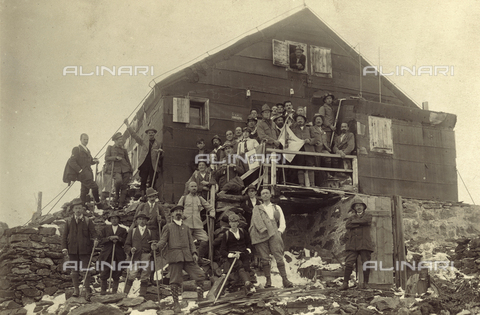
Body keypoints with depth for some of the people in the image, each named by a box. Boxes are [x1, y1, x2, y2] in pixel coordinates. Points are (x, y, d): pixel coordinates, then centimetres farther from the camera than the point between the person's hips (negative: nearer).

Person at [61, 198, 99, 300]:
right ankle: (76, 289, 20)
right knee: (74, 270, 9)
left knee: (86, 270, -2)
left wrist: (95, 240, -22)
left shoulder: (88, 221, 3)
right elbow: (65, 235, 8)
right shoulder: (69, 221, 8)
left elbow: (93, 233, 0)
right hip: (73, 250, 2)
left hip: (85, 250, -2)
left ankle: (87, 290, 5)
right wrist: (64, 248, -1)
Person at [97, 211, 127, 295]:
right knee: (104, 274, -3)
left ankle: (114, 291, 11)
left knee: (116, 275, 1)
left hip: (118, 255, 0)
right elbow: (101, 241, 3)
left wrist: (118, 238, -13)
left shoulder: (123, 230, 12)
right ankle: (103, 291, 7)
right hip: (107, 255, 0)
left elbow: (125, 243, 3)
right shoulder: (105, 229, 13)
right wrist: (109, 238, -12)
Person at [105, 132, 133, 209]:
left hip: (125, 169, 3)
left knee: (124, 186, -6)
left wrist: (131, 171, 14)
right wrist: (116, 157, -7)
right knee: (119, 180, -31)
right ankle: (116, 196, -5)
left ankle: (121, 205, -2)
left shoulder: (124, 150, 20)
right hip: (116, 169, -3)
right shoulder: (110, 148, 14)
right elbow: (107, 158, 5)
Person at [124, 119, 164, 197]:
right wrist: (127, 125, 11)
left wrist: (160, 152, -12)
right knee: (143, 182, -5)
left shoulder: (158, 144, 15)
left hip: (153, 166, -1)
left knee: (152, 184, -4)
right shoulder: (143, 143, 18)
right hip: (144, 165, 1)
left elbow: (161, 156, 12)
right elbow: (134, 135, 16)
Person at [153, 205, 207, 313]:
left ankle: (200, 298, 11)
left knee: (200, 275, -5)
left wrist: (194, 253, 1)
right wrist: (157, 246, -19)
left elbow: (190, 241, 16)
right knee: (175, 280, -4)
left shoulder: (186, 227, 20)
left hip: (187, 256, 3)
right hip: (174, 256, -3)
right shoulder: (168, 227, 11)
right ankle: (176, 303, 7)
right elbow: (163, 240, 3)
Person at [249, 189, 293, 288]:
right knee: (264, 258, -7)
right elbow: (256, 220, 6)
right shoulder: (256, 208, 22)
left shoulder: (277, 208, 25)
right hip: (260, 234, 0)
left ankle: (285, 280, -16)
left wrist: (279, 231, -2)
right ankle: (268, 280, -3)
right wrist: (263, 229, -11)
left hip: (273, 233, 0)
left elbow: (282, 222, 18)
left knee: (279, 256, -13)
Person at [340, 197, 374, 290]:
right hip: (352, 244, 2)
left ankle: (365, 283, 8)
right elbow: (347, 225, -1)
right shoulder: (351, 218, 21)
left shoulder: (368, 216, 13)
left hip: (364, 243, -2)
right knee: (349, 263, -7)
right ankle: (345, 283, -6)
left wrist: (354, 222, 3)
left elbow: (364, 221, -10)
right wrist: (359, 223, -7)